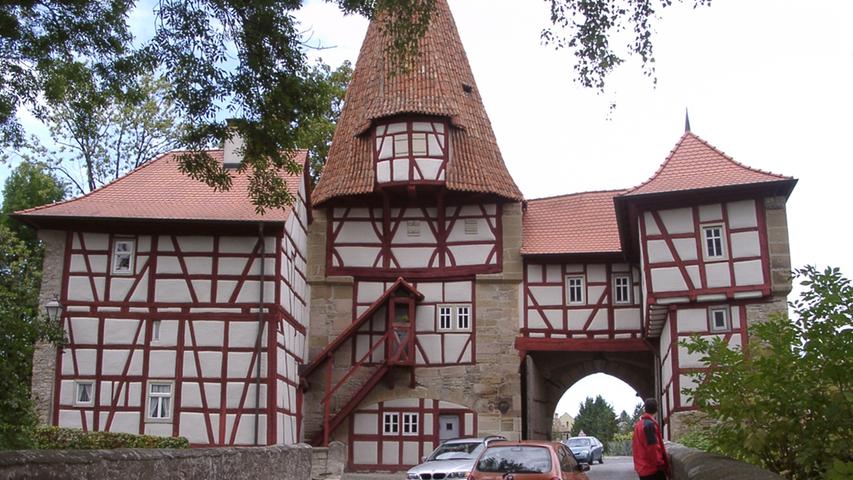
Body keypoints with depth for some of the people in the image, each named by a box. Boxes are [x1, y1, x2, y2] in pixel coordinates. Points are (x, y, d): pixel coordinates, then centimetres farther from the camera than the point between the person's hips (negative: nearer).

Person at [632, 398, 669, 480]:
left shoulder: (639, 424, 13)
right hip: (652, 468, -9)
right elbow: (653, 447, -19)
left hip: (642, 468, 9)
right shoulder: (650, 424, -15)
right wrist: (661, 465, -11)